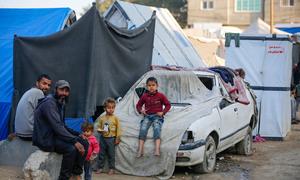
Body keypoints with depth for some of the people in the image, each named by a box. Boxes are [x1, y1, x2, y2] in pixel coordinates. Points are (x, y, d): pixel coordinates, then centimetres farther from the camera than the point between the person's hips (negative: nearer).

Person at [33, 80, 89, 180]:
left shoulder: (61, 103, 13)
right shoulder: (49, 103, -18)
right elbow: (57, 126, -28)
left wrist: (77, 134, 6)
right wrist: (74, 141, -30)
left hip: (55, 135, 10)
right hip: (45, 139, -10)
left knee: (85, 144, -1)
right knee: (71, 148, -30)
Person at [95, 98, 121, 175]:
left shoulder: (115, 118, -5)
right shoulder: (102, 118, 2)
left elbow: (118, 129, -3)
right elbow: (99, 127, 8)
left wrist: (117, 139, -5)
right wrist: (100, 130, -14)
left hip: (111, 138, -3)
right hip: (103, 138, 3)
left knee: (111, 154, 4)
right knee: (101, 154, 10)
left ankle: (111, 168, 13)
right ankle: (100, 167, 20)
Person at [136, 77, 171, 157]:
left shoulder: (160, 96, 3)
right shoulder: (144, 96, 10)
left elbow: (168, 105, 8)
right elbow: (138, 105, 21)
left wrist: (163, 112, -7)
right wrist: (141, 110, -1)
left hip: (157, 116, -2)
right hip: (147, 116, 2)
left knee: (157, 128, -30)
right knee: (143, 129, -24)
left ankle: (157, 150, -42)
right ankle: (140, 150, -30)